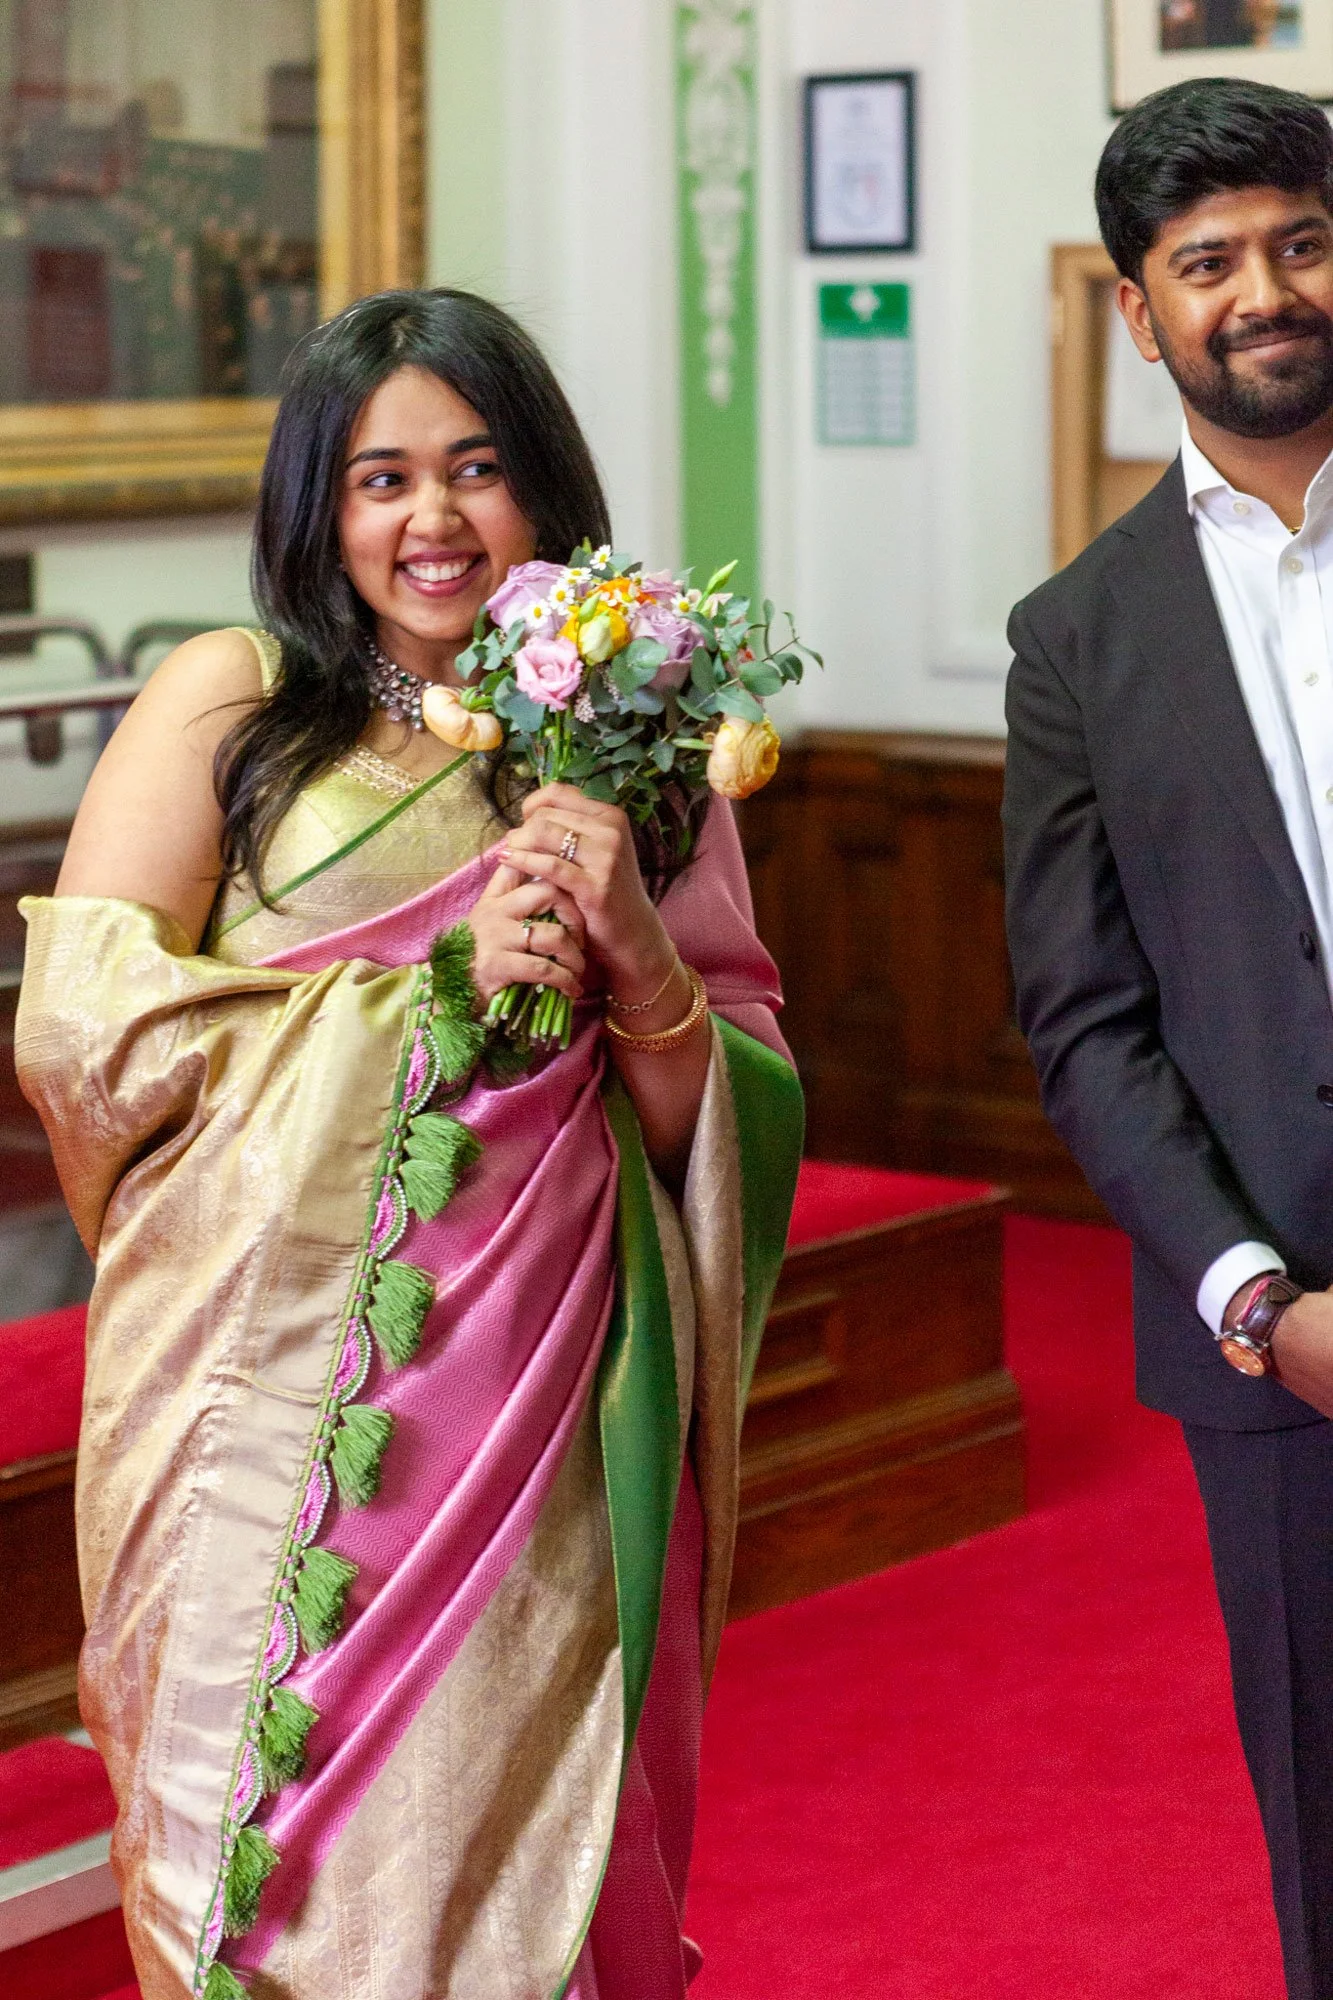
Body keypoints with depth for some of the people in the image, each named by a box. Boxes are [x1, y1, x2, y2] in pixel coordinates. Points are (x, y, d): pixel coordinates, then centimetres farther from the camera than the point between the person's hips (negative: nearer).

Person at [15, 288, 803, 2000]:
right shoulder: (228, 701, 3)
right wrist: (446, 982, -9)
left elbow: (733, 1132, 9)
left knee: (503, 1855, 5)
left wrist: (641, 960, -10)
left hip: (527, 1430, 2)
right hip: (265, 1400, -2)